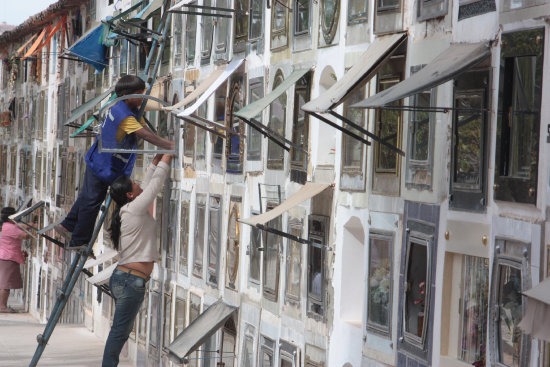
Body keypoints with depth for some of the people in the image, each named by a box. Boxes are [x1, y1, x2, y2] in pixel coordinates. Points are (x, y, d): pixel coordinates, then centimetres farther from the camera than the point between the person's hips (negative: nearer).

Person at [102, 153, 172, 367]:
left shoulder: (128, 211, 13)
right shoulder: (134, 209, -12)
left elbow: (147, 187, 26)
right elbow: (155, 185, -8)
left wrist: (155, 163, 28)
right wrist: (166, 159, 2)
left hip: (122, 277, 10)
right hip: (132, 280, -10)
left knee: (122, 330, 12)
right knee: (120, 331, -6)